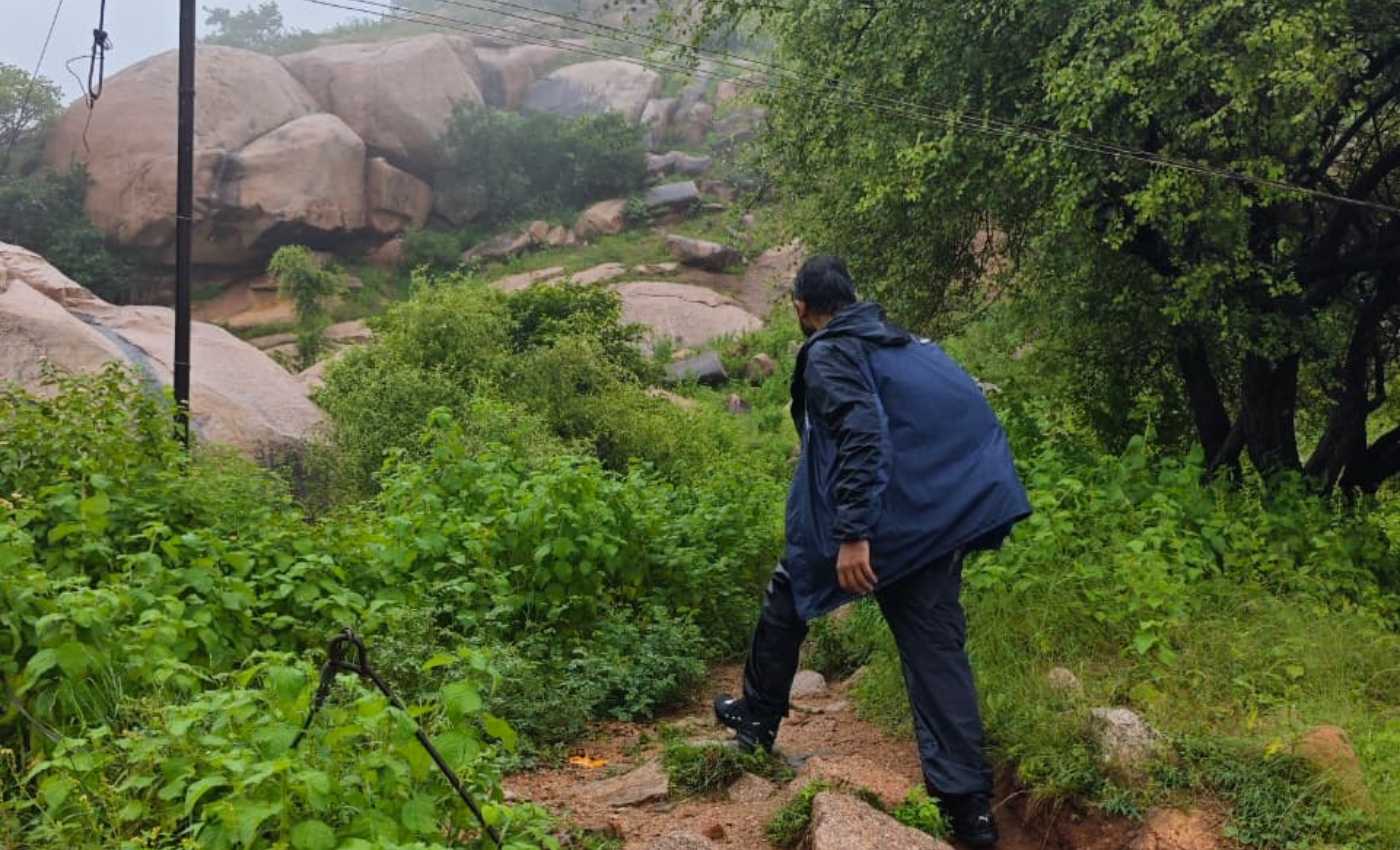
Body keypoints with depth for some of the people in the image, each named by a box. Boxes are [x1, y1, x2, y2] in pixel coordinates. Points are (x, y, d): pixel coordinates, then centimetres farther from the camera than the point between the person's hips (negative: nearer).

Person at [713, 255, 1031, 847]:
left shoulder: (830, 353, -6)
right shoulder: (911, 347, 20)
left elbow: (859, 438, -22)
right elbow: (967, 418, 22)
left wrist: (853, 534, -26)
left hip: (883, 522, -7)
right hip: (945, 519, 7)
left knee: (789, 596, 17)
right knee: (936, 648, 8)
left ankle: (757, 720, 33)